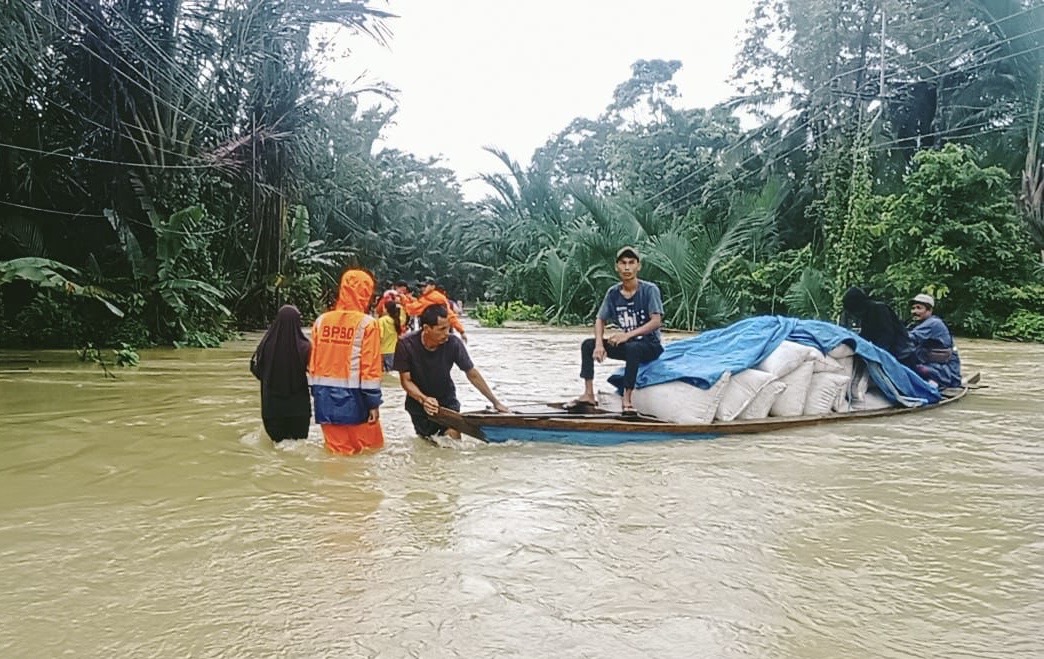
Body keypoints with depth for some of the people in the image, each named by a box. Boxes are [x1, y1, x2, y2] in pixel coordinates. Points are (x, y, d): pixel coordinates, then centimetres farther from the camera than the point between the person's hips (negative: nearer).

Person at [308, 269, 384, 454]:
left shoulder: (321, 320, 5)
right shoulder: (367, 323, -9)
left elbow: (312, 362, 8)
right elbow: (370, 367, -11)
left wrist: (316, 392, 16)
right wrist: (374, 402, -7)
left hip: (325, 396, 5)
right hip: (352, 396, -5)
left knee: (337, 449, 13)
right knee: (369, 449, 9)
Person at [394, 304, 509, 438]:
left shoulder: (453, 343, -25)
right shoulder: (406, 345, -25)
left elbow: (473, 375, -13)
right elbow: (406, 380, -18)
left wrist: (495, 402, -11)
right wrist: (423, 399, -36)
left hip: (447, 400, 0)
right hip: (418, 402, 0)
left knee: (454, 440, -12)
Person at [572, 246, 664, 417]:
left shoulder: (649, 289, -15)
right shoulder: (613, 292, 0)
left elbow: (656, 321, -22)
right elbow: (600, 320, 4)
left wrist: (628, 335, -30)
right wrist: (599, 343, -16)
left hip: (650, 345, -6)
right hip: (626, 344, 6)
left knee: (632, 348, -39)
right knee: (588, 345, -5)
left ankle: (627, 399, -32)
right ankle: (589, 395, -2)